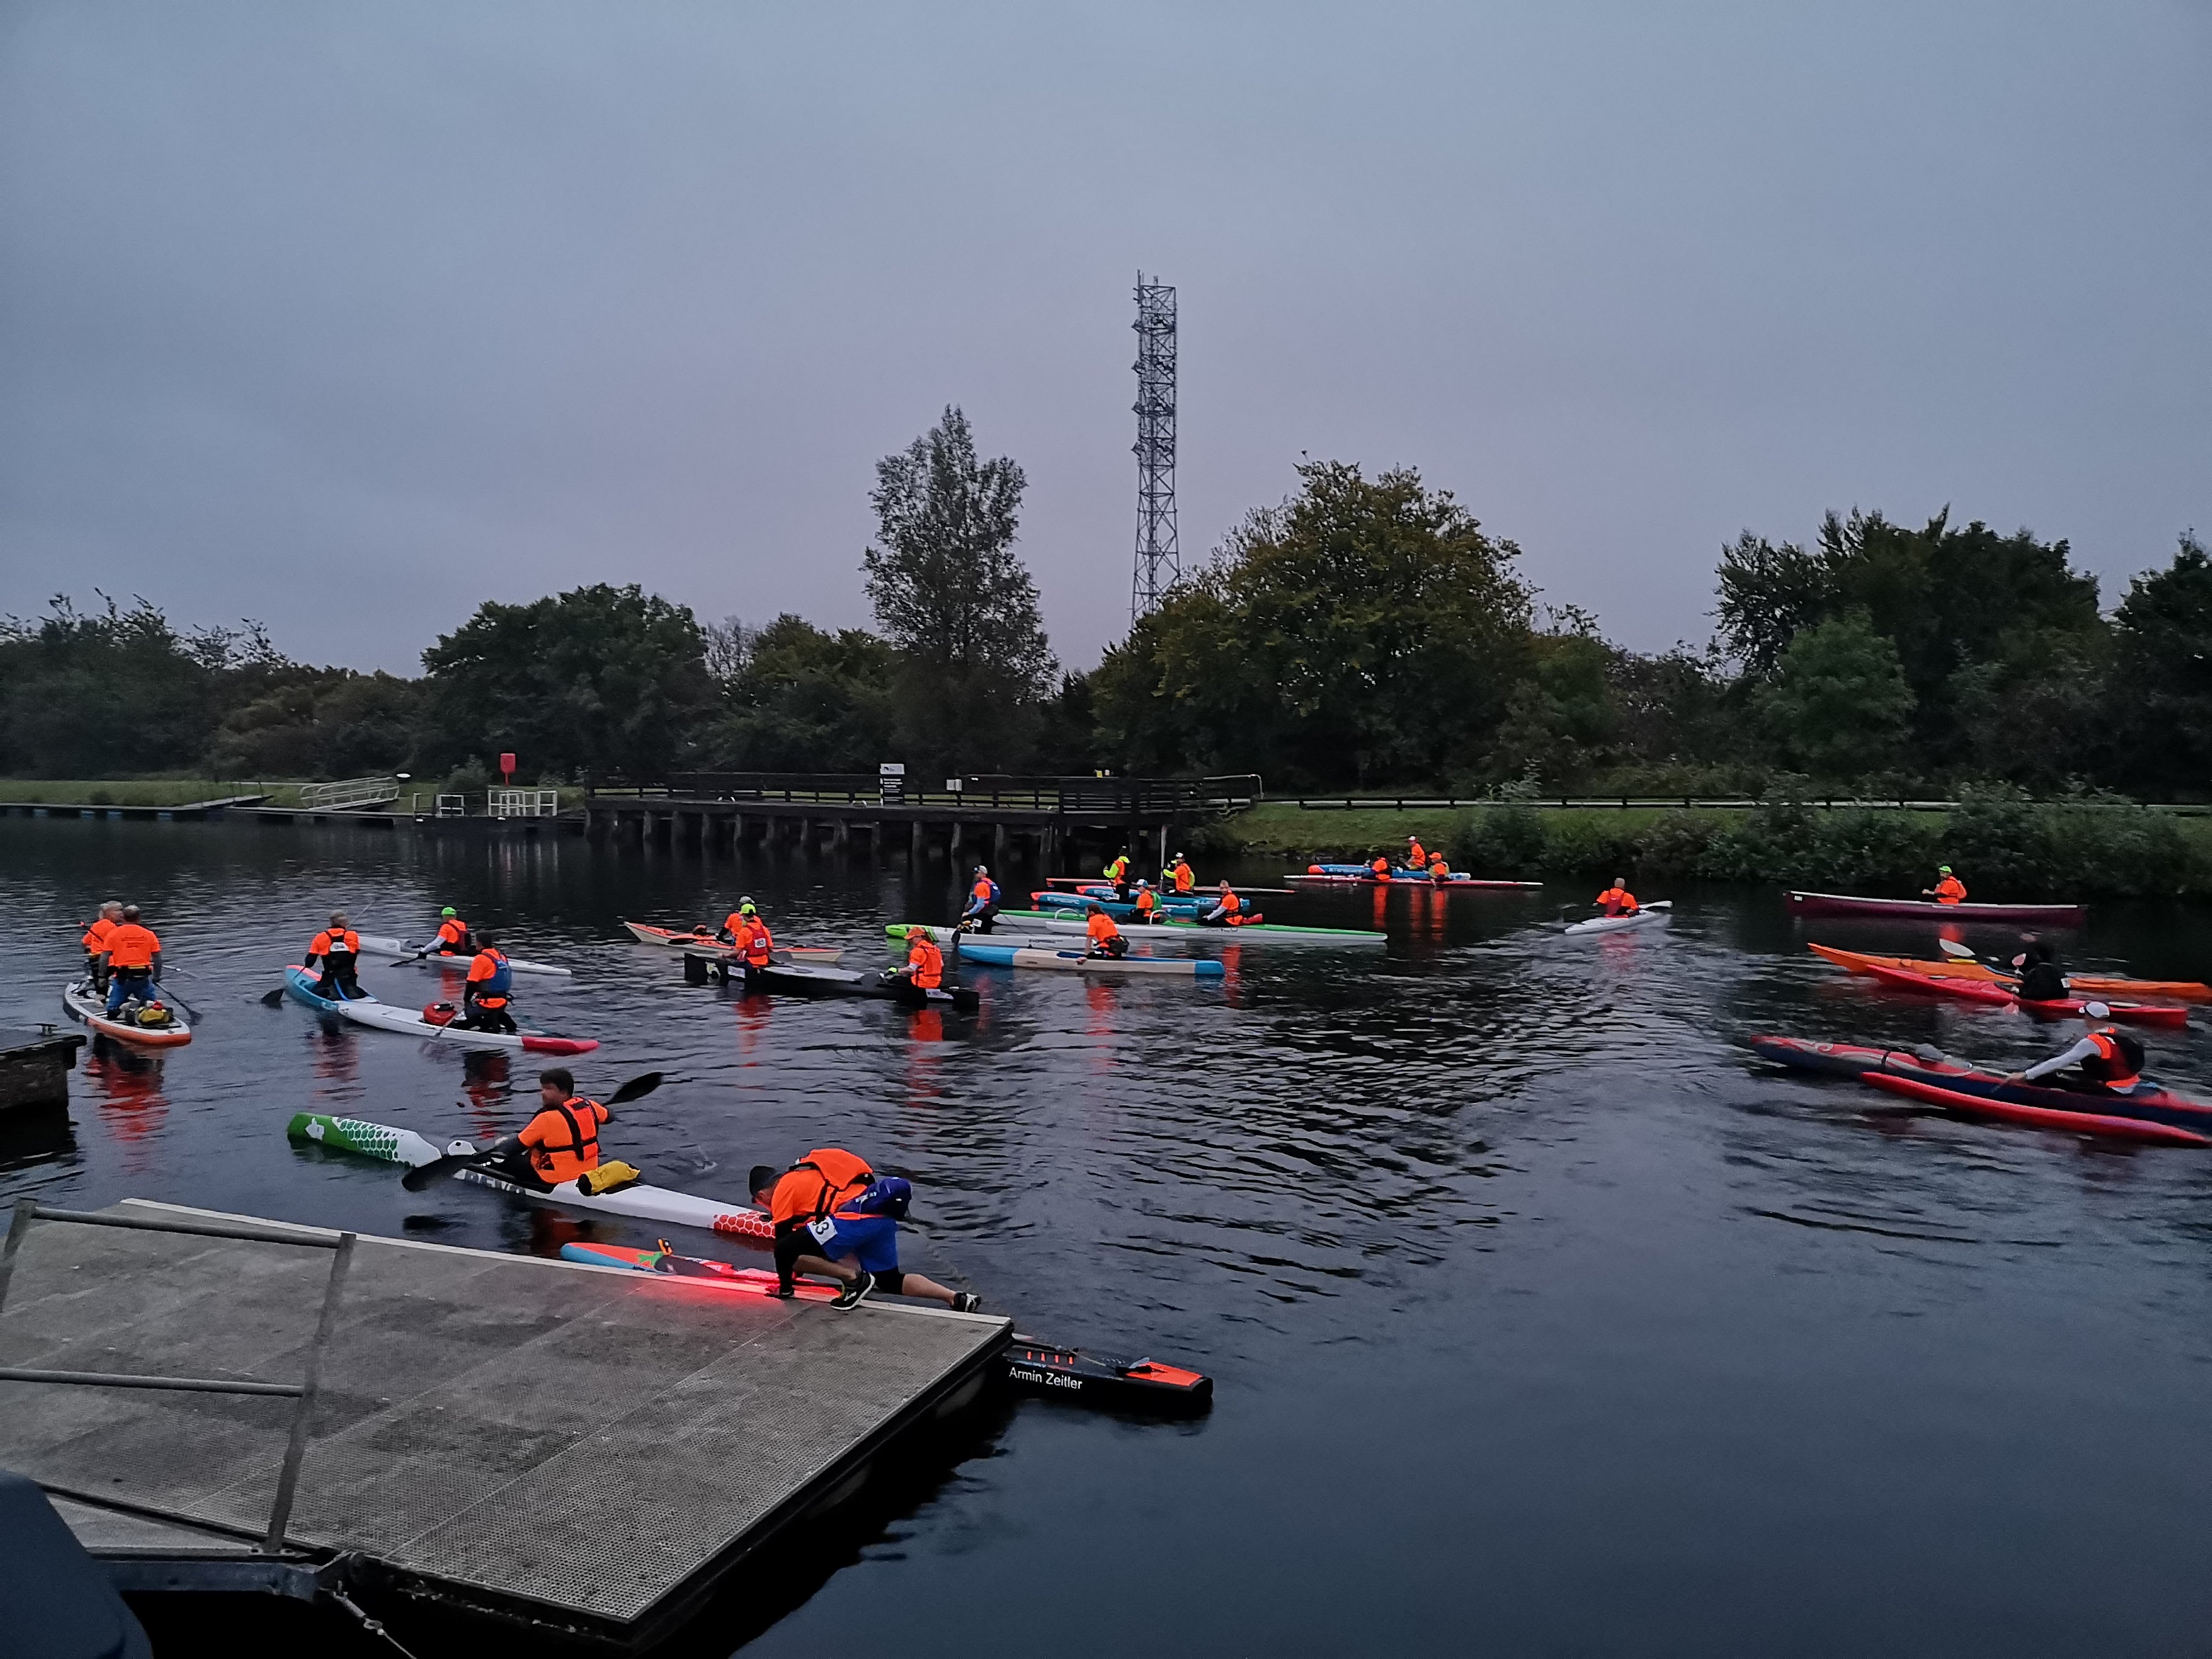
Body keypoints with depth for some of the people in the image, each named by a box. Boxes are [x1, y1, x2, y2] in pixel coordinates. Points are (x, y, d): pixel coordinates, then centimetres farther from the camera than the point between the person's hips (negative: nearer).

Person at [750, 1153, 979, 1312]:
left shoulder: (782, 1193, 11)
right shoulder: (803, 1177, 35)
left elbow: (782, 1241, 10)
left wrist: (785, 1288, 21)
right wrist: (795, 1272, 54)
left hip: (854, 1218, -9)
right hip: (884, 1216, 9)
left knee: (785, 1252, -3)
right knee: (891, 1281, 22)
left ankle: (853, 1278, -4)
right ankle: (957, 1299, 7)